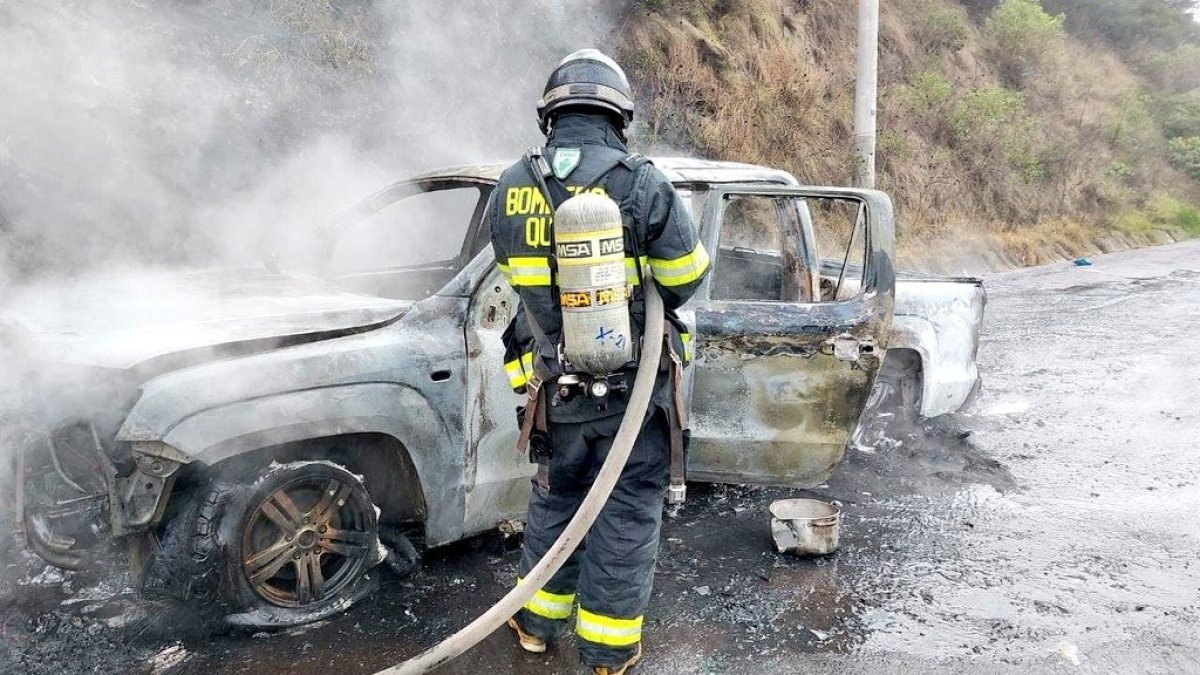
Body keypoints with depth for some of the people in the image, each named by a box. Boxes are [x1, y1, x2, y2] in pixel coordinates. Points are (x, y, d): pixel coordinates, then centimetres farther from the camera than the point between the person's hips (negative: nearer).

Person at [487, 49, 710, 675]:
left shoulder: (511, 189, -4)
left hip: (555, 389, 4)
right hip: (636, 389, -3)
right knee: (625, 516, 11)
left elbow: (518, 274, 7)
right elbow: (686, 277, -7)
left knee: (552, 503, 23)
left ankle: (537, 623, 39)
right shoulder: (642, 184, -15)